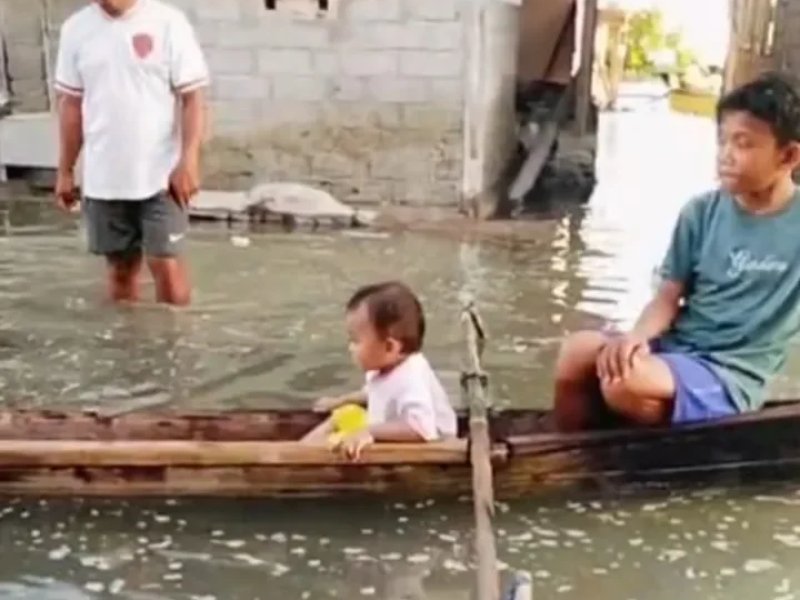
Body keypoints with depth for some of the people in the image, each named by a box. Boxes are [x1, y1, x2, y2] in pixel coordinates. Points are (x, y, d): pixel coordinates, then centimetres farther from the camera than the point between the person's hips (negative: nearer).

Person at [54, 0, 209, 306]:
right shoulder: (75, 29, 4)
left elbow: (192, 98, -8)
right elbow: (71, 103, 10)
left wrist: (188, 161, -16)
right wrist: (65, 170, 11)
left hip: (160, 175, -3)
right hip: (103, 178, 4)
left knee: (165, 263, -3)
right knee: (120, 267, 13)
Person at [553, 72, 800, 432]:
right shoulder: (701, 213, 3)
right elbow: (668, 297, 2)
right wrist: (638, 335, -18)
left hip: (730, 375, -4)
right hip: (675, 347, 4)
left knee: (624, 382, -31)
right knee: (577, 352, -21)